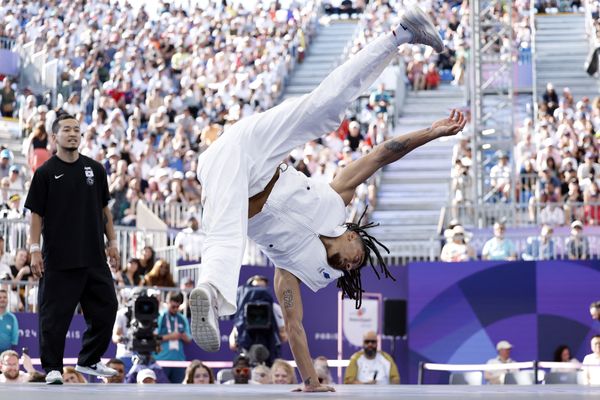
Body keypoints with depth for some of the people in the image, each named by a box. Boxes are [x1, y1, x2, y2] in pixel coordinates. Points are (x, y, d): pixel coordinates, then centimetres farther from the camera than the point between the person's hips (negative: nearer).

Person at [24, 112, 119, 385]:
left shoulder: (95, 169, 10)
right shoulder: (45, 173, -2)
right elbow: (36, 214, -2)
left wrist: (112, 242, 13)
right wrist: (35, 251, -8)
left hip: (94, 257, 4)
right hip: (58, 258, -4)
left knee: (105, 308, 7)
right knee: (55, 315, -2)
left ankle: (89, 361, 22)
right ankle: (52, 368, 8)